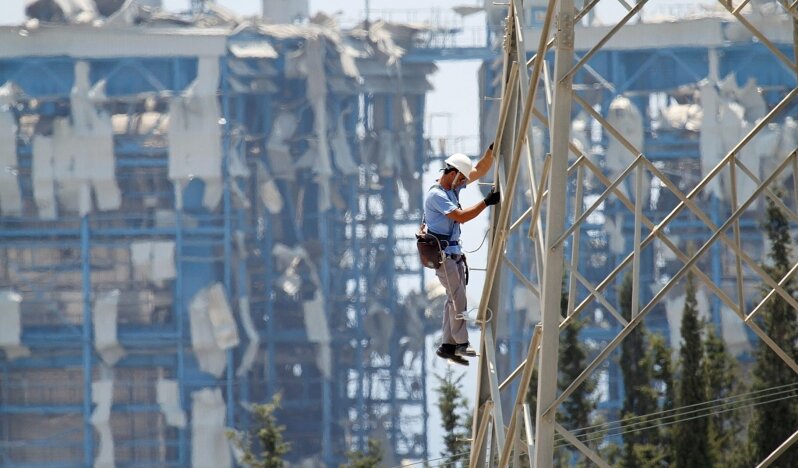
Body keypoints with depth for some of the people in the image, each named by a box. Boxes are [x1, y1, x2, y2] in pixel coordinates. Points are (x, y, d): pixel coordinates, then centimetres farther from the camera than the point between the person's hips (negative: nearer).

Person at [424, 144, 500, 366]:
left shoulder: (453, 187, 11)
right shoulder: (436, 195, -16)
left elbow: (480, 170, 13)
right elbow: (461, 216, -25)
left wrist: (492, 150, -1)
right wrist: (486, 202, -24)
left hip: (454, 251, 10)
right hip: (443, 253, -10)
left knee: (455, 299, 8)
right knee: (457, 298, -11)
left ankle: (447, 346, 11)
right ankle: (461, 343, -7)